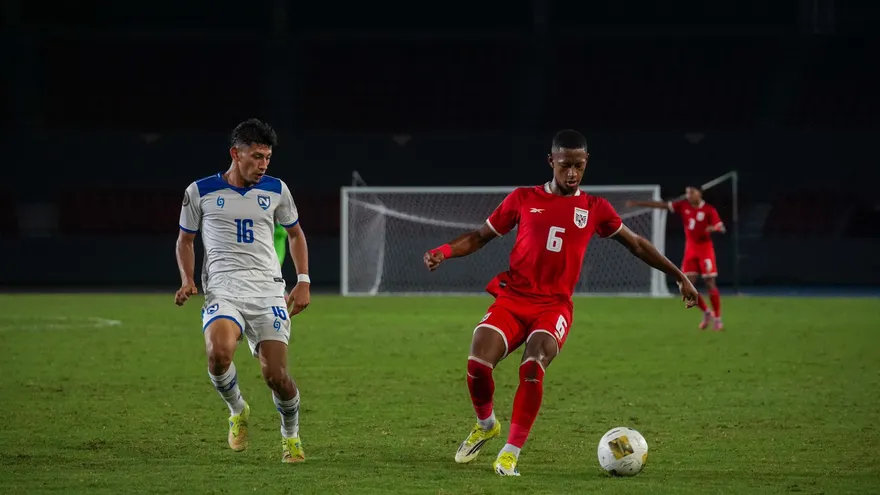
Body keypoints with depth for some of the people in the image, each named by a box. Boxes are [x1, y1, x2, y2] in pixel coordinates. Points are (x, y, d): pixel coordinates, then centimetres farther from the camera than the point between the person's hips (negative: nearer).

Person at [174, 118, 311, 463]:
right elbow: (185, 240, 17)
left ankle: (291, 435, 22)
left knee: (276, 375, -8)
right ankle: (237, 411, 0)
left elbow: (295, 233, 24)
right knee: (218, 353, -31)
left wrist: (303, 281, 13)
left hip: (268, 290, 2)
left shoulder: (276, 190, 9)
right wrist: (187, 280, 0)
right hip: (222, 289, -2)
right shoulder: (201, 192, 4)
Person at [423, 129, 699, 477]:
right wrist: (444, 251, -5)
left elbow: (636, 244, 20)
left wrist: (680, 277, 20)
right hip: (512, 298, 1)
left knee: (533, 367, -30)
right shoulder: (523, 199, 8)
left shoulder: (595, 209, 10)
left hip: (554, 305, -1)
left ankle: (511, 453, -17)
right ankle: (486, 425, 13)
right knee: (478, 363, -21)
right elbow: (481, 236, 13)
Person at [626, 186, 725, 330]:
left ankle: (717, 318, 3)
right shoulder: (683, 205, 0)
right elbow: (662, 205, 2)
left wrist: (714, 228, -37)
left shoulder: (709, 210, -12)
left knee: (710, 284, -7)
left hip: (705, 249, -5)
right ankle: (706, 313, 17)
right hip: (690, 249, 5)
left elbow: (722, 228, -13)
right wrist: (638, 203, 0)